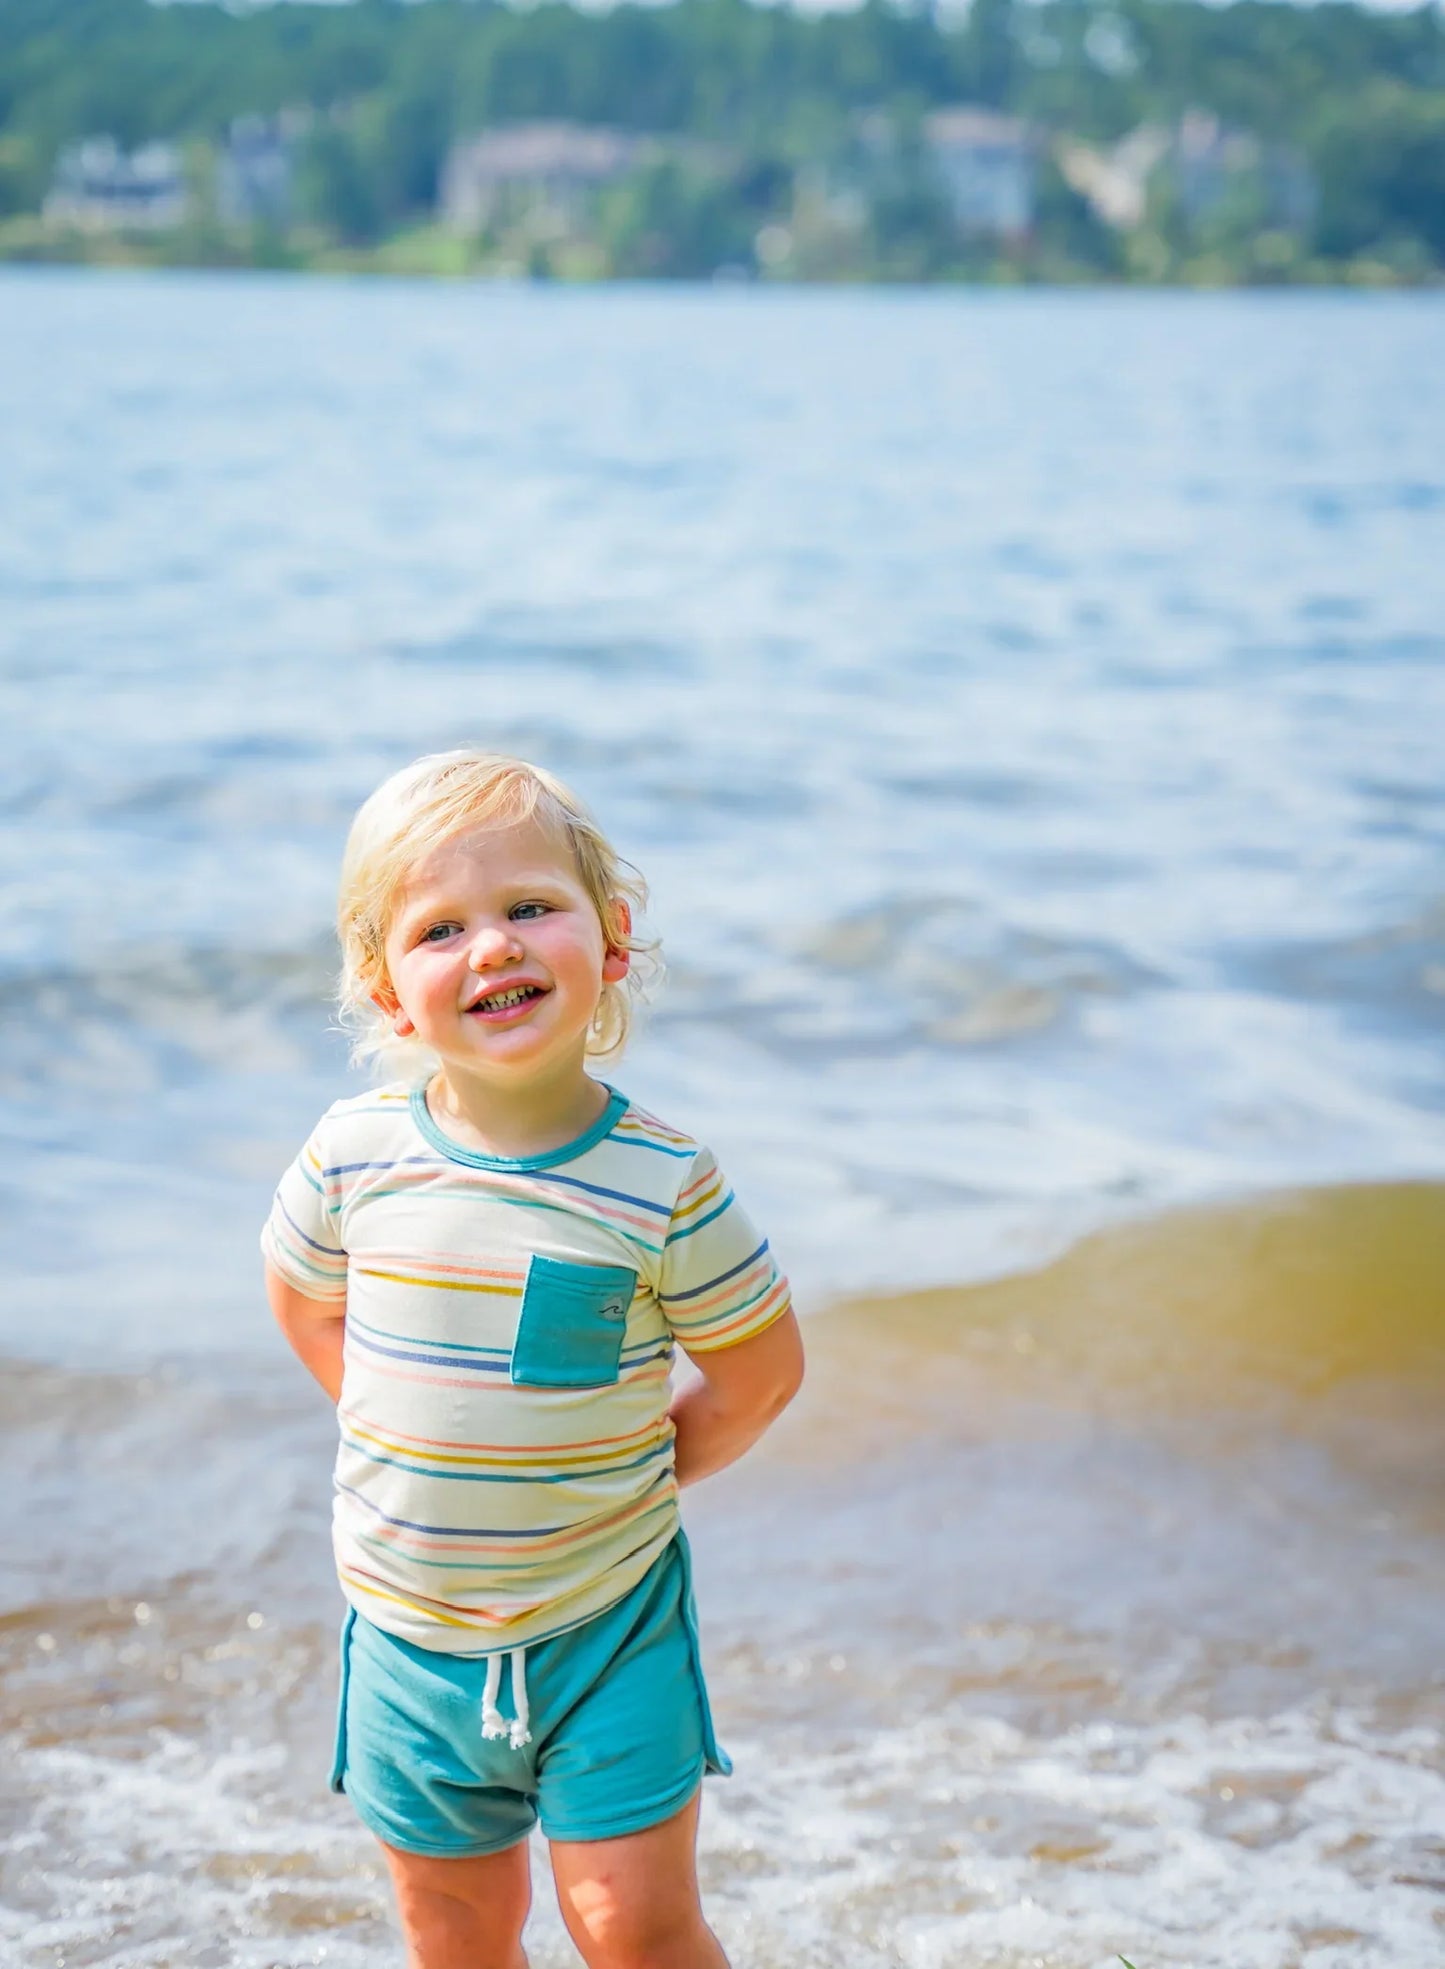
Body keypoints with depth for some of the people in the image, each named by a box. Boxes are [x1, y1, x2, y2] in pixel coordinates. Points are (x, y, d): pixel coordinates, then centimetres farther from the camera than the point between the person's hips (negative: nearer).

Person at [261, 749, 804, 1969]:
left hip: (609, 1626, -2)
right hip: (409, 1628, 3)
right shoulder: (355, 1156, -10)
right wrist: (407, 1448, 5)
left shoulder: (663, 1183, -17)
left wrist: (630, 1478, -3)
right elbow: (302, 1295, 11)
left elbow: (761, 1371, -3)